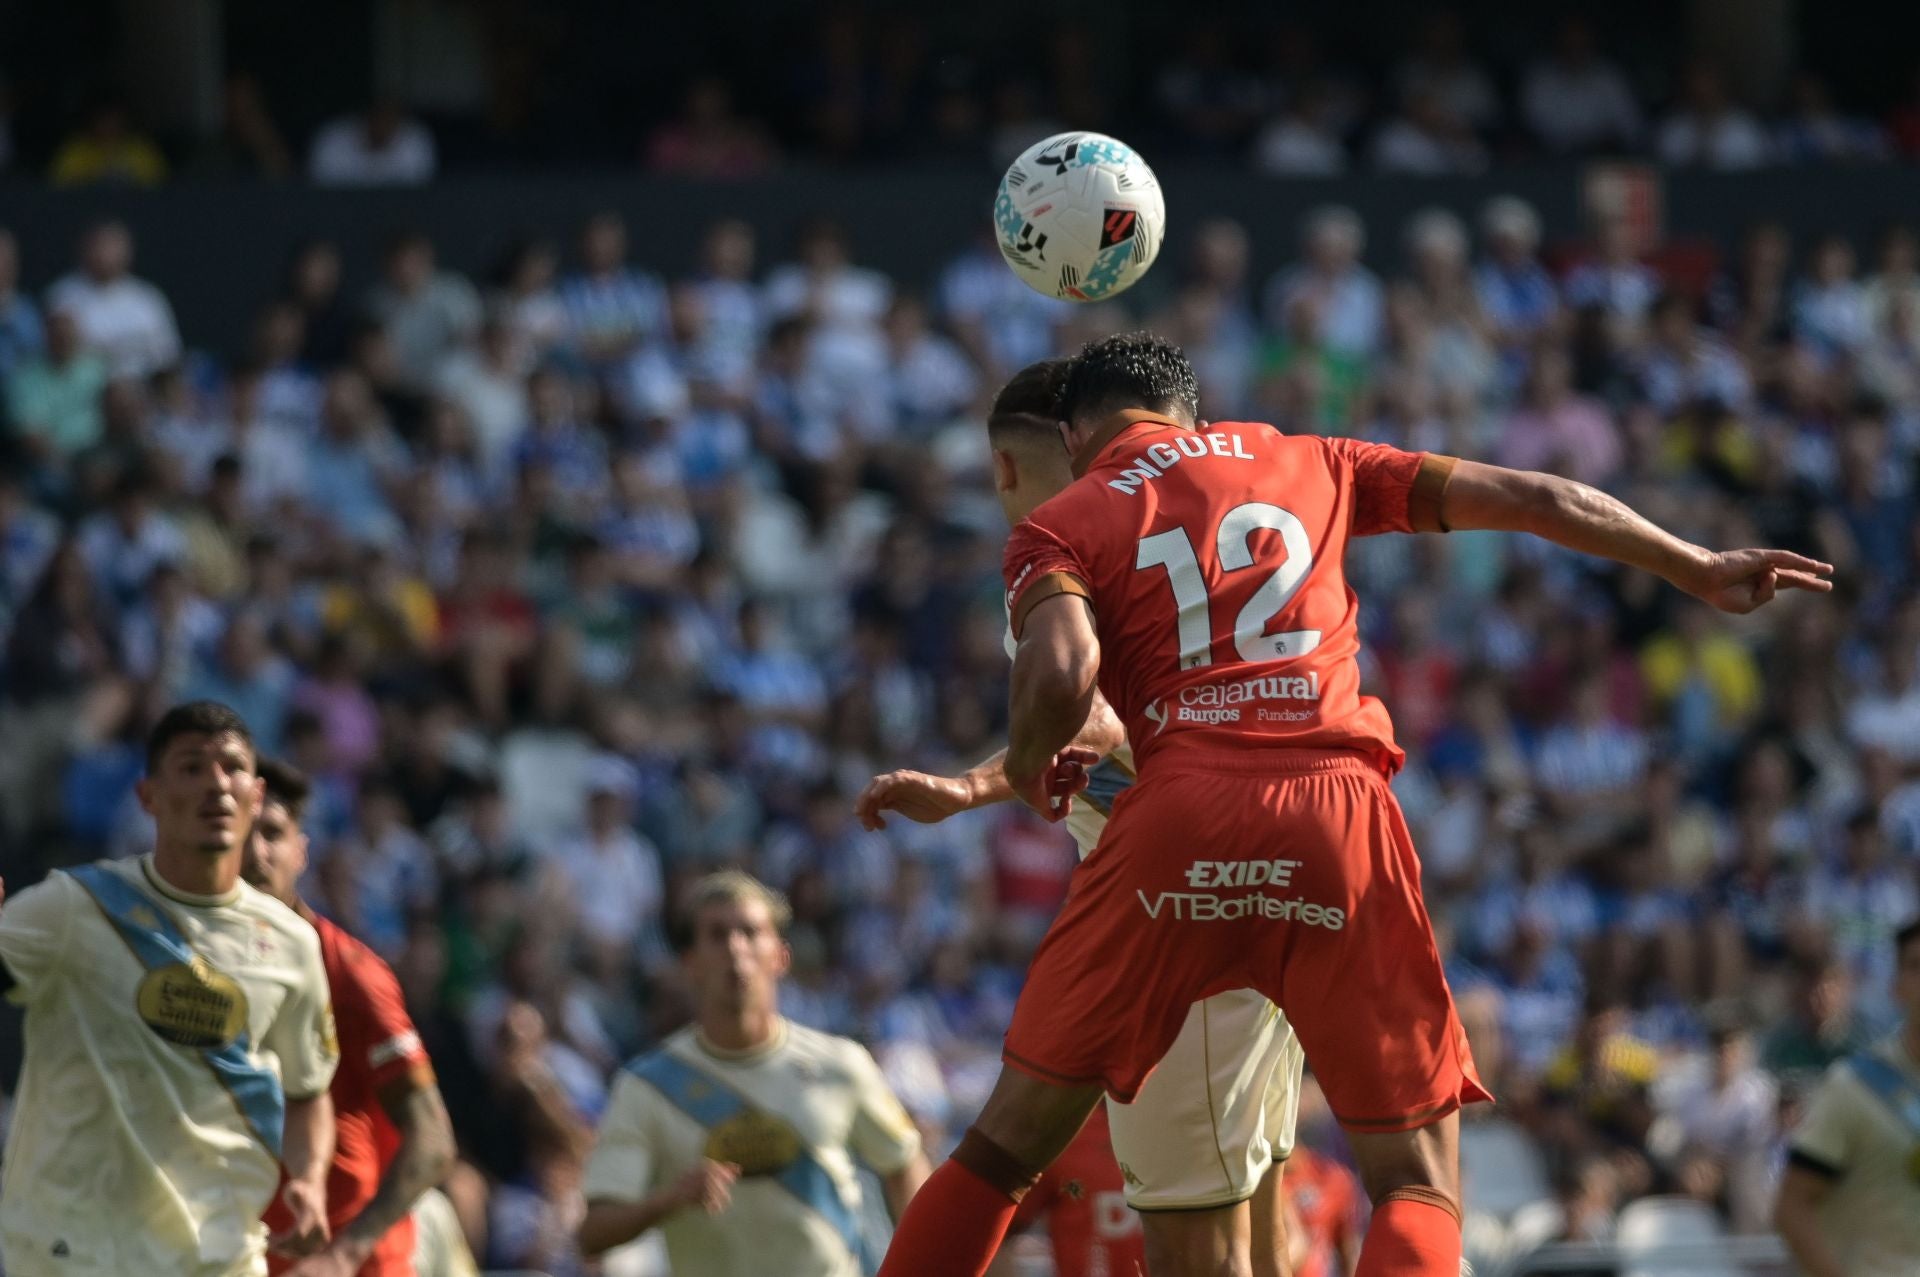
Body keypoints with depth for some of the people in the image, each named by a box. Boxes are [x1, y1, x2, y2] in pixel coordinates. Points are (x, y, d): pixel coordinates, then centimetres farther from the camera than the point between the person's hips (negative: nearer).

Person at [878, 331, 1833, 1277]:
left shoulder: (1059, 529, 13)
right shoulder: (1312, 466, 23)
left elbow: (1059, 678, -7)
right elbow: (1524, 499, 21)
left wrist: (1029, 766, 14)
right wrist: (1700, 570, 27)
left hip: (1178, 817, -1)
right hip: (1340, 818, 1)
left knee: (1004, 1150, 11)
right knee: (1420, 1191, 5)